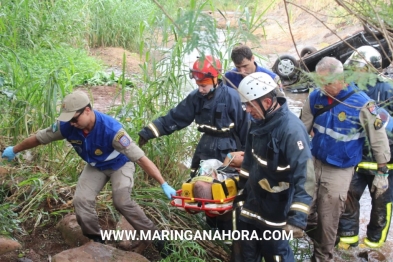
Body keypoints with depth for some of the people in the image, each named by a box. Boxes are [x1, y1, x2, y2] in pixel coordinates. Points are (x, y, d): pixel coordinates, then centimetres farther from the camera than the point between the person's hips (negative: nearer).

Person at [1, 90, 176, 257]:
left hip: (119, 165, -5)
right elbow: (38, 138, -7)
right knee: (81, 200, -10)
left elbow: (141, 158, -43)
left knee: (122, 202, -24)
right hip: (95, 166, 5)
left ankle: (154, 237, -8)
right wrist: (14, 150, 8)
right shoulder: (66, 126, -27)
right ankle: (97, 241, 11)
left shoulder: (111, 129, -41)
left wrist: (164, 185, -46)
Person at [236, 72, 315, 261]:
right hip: (252, 204, 8)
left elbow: (305, 176, -30)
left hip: (275, 212, -8)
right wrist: (242, 185, 23)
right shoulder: (259, 122, 0)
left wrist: (298, 216, -35)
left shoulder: (291, 129, -27)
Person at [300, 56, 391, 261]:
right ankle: (318, 243, 38)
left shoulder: (361, 103, -18)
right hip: (314, 163, 4)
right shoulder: (315, 97, -6)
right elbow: (301, 128, 6)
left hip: (339, 170, -4)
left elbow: (378, 139, -9)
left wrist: (382, 173, -5)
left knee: (328, 219, 4)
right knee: (305, 212, 10)